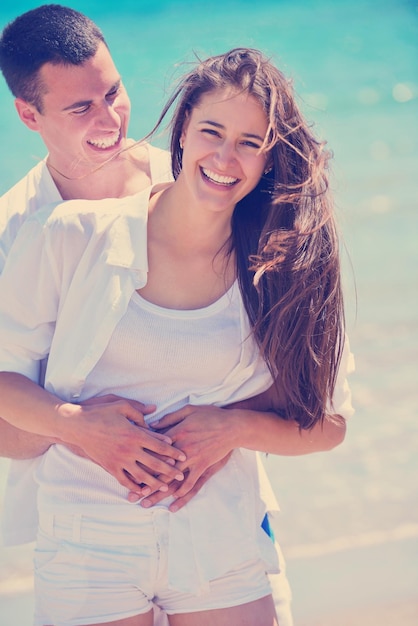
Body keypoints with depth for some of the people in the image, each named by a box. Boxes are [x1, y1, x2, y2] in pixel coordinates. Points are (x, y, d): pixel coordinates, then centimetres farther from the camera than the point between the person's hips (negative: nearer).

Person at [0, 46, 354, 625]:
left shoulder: (279, 269, -1)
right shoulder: (72, 237, -7)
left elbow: (328, 424, 3)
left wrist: (236, 426, -13)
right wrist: (81, 425, -19)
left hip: (221, 549, 2)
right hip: (88, 549, -1)